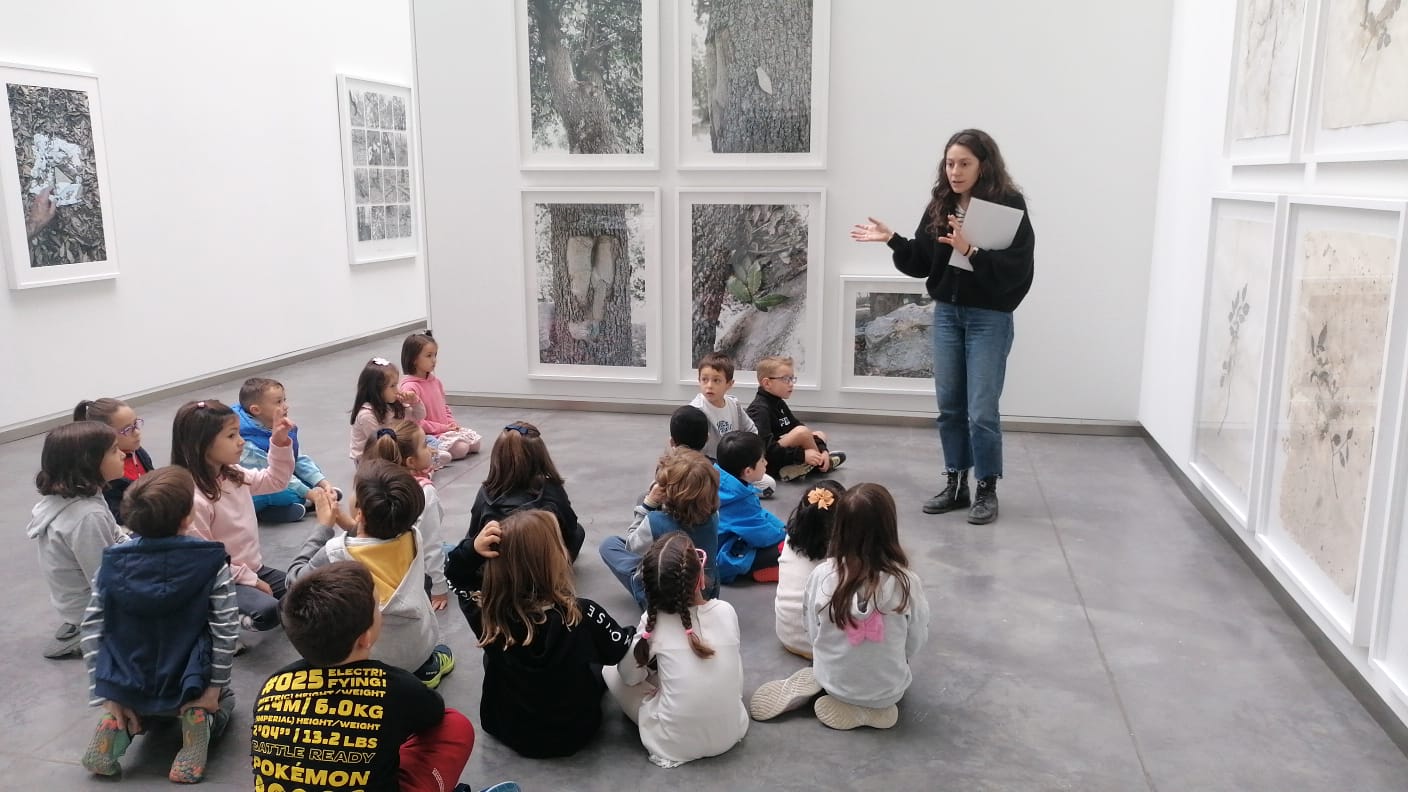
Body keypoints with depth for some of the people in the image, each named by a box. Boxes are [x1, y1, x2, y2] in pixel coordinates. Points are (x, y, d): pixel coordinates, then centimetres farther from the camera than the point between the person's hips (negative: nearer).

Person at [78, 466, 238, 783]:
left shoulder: (112, 563, -8)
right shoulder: (210, 562, -16)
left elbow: (92, 630, -5)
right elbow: (226, 628, -17)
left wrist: (105, 694, 1)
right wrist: (215, 686, -8)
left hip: (126, 688, 3)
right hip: (188, 686, -3)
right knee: (224, 700, 31)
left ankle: (117, 723, 4)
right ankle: (197, 718, -5)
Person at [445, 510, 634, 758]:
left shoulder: (486, 611, -25)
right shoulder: (582, 614, -30)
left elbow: (455, 575, -4)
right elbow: (627, 652, -13)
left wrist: (471, 549, -25)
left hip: (507, 731, 1)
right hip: (572, 733, -1)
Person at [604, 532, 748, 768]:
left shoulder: (652, 622, -15)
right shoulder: (726, 611, -10)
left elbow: (629, 675, 0)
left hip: (674, 744, -3)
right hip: (732, 733, 3)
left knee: (610, 669, 10)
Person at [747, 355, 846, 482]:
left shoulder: (779, 404, 11)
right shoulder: (760, 409, -20)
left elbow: (797, 426, 9)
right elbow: (767, 448, -30)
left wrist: (823, 450, -6)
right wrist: (802, 455, -28)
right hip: (768, 463, -11)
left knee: (820, 435, 20)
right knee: (802, 432, -28)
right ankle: (821, 463, -2)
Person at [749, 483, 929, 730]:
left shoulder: (821, 574, -19)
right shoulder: (906, 582, -24)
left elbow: (813, 633, -5)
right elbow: (916, 642, -9)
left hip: (832, 681, 1)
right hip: (888, 690, -1)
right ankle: (874, 706, 11)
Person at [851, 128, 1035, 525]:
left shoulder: (1009, 205, -12)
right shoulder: (940, 205, 5)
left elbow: (1016, 268, -20)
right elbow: (922, 263, 7)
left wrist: (970, 250, -31)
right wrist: (892, 239, -6)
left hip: (989, 318, -6)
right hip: (946, 314, 6)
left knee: (981, 411, -2)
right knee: (950, 406, 12)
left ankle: (987, 489, 15)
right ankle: (956, 483, 25)